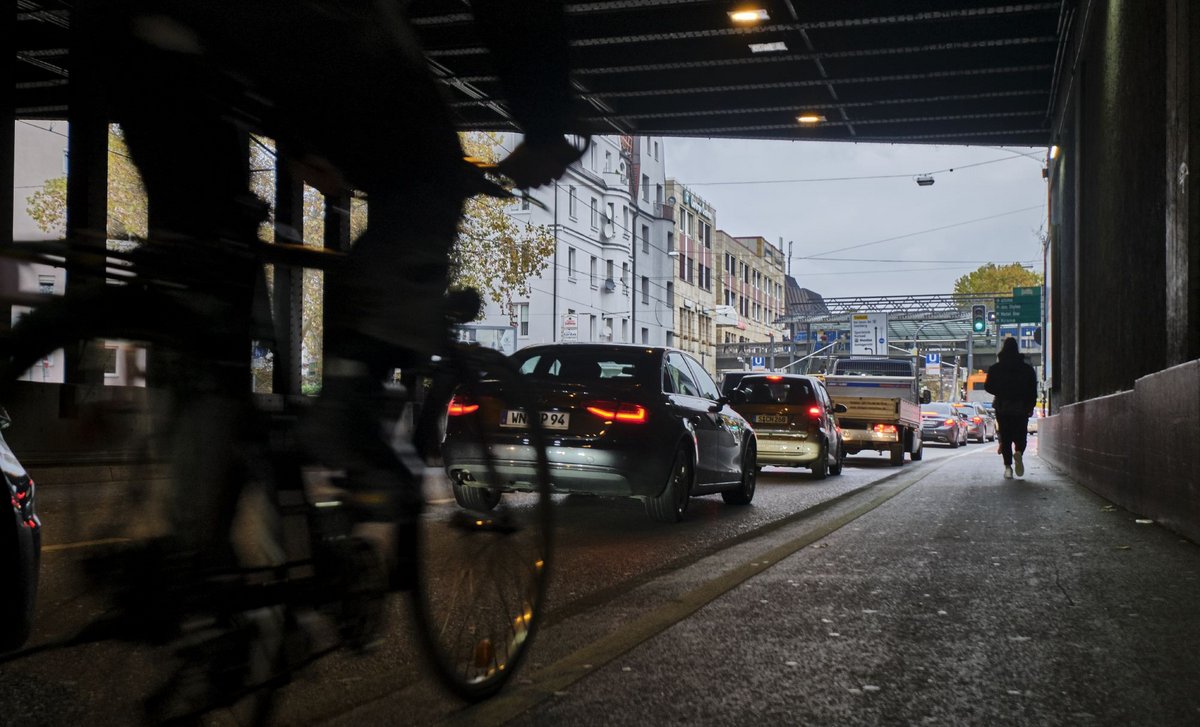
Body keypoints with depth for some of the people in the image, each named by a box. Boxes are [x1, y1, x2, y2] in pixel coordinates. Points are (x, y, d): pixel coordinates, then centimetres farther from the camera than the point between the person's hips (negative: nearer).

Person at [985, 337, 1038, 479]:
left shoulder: (995, 368, -1)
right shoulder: (1027, 369, 1)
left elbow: (988, 387, 2)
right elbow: (1033, 390, -1)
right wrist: (1030, 406, 5)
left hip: (1002, 408, 0)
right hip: (1021, 408, 0)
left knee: (1005, 437, 6)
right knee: (1020, 435, 9)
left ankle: (1008, 466, -4)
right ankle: (1018, 452, -23)